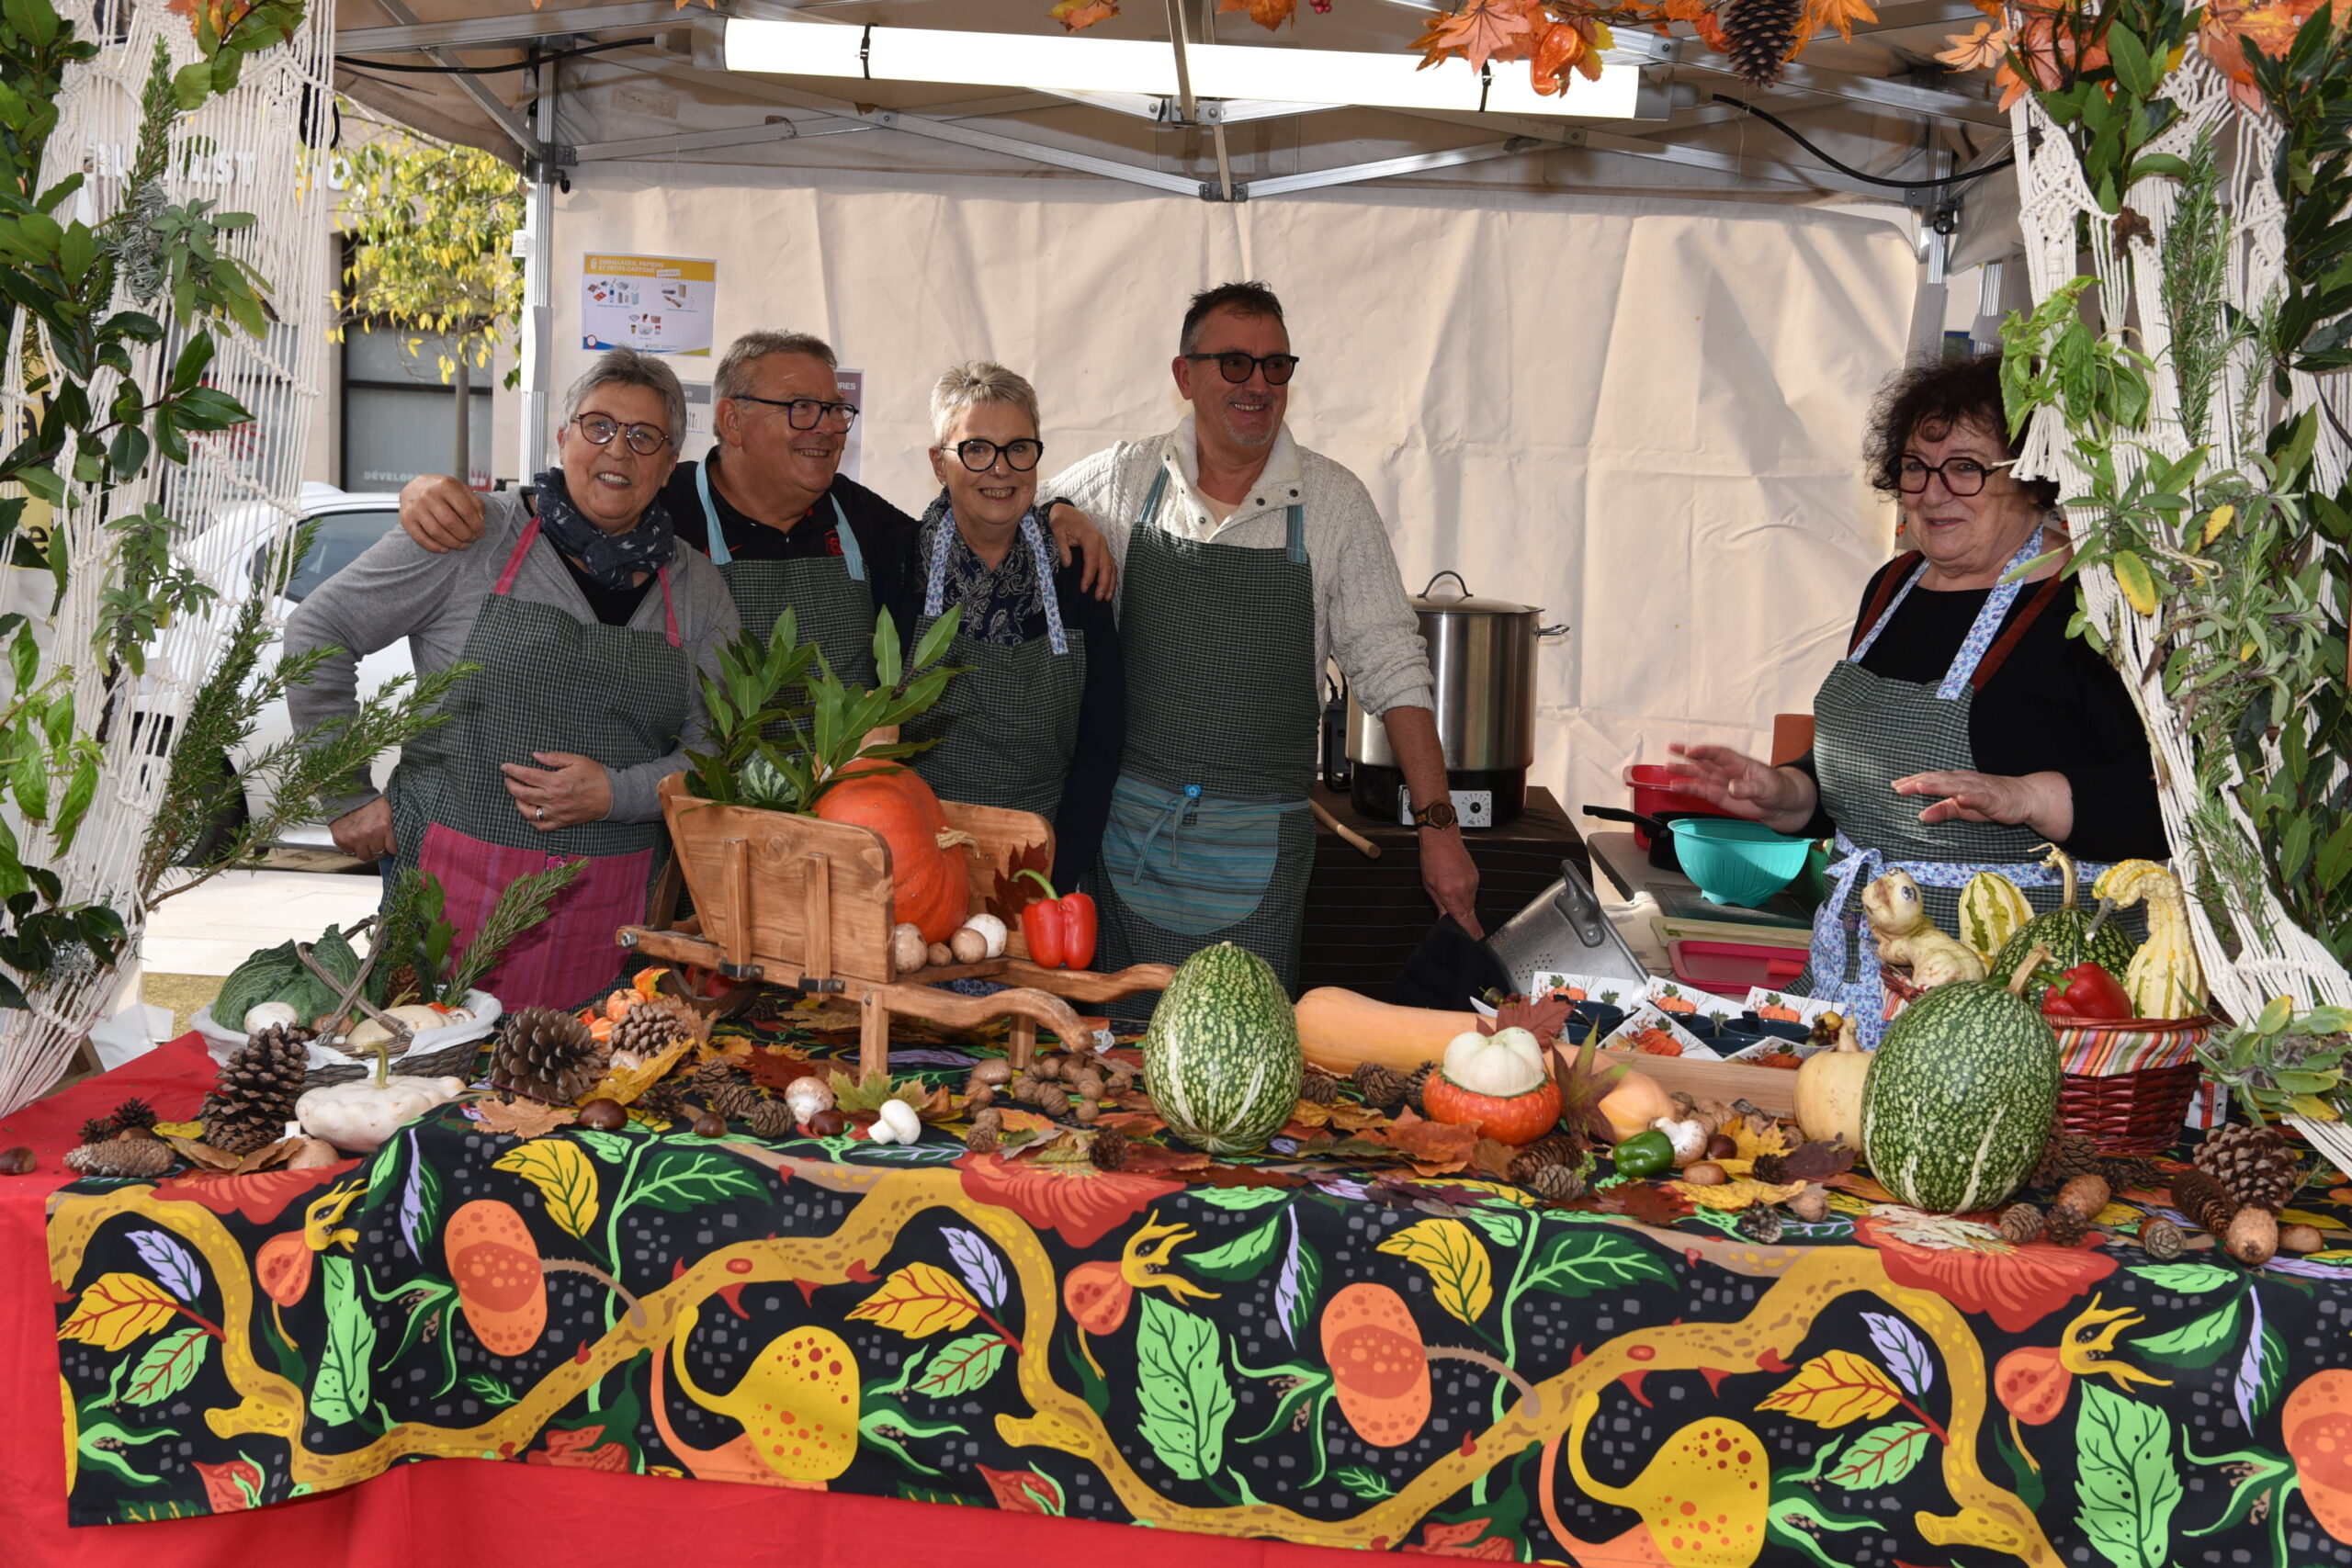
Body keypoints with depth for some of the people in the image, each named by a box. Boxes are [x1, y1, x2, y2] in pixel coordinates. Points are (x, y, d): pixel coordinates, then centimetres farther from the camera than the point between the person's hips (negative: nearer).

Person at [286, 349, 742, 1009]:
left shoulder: (696, 588, 9)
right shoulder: (474, 538, -1)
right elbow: (315, 633, 4)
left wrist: (617, 793, -10)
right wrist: (347, 797, 2)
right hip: (458, 891, -2)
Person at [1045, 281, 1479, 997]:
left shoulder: (1334, 500, -1)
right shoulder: (1124, 478, 2)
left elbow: (1392, 669, -2)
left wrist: (1438, 824, -7)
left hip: (1256, 846, -1)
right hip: (1127, 823, 1)